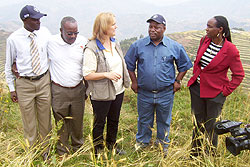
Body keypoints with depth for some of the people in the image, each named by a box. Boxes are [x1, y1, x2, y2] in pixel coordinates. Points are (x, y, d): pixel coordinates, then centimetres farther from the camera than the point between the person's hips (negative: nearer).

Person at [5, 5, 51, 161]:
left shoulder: (45, 32, -4)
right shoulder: (13, 39, -9)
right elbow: (9, 65, 0)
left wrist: (52, 77, 7)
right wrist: (12, 88, 1)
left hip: (44, 81, 2)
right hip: (24, 84, -2)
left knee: (45, 119, 14)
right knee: (29, 121, 11)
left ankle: (46, 150, 34)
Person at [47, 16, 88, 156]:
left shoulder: (83, 42, -3)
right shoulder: (51, 42, -8)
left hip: (78, 88, 1)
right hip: (59, 90, -1)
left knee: (77, 121, 14)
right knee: (61, 122, 10)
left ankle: (78, 148, 37)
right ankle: (63, 152, 30)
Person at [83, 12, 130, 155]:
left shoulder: (115, 43, 4)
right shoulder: (92, 48, -19)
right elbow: (87, 74, -20)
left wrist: (125, 80, 14)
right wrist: (106, 74, -29)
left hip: (118, 91, 7)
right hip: (101, 94, -7)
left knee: (114, 121, 22)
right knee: (99, 122, 11)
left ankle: (112, 145, 43)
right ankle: (98, 150, 32)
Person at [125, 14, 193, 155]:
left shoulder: (175, 47, -5)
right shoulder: (138, 45, -4)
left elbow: (184, 64, 8)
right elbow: (129, 64, 8)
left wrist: (177, 81, 2)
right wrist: (134, 81, 5)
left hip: (166, 93, 0)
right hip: (144, 92, 1)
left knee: (164, 120, 16)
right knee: (144, 119, 16)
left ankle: (163, 144, 38)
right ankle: (142, 141, 39)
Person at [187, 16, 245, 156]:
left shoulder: (230, 50, -19)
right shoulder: (205, 40, -2)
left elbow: (239, 75, -11)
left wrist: (226, 91, -11)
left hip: (214, 93, -5)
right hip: (197, 88, 6)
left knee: (211, 127, 9)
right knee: (198, 123, 19)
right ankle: (195, 154, 38)